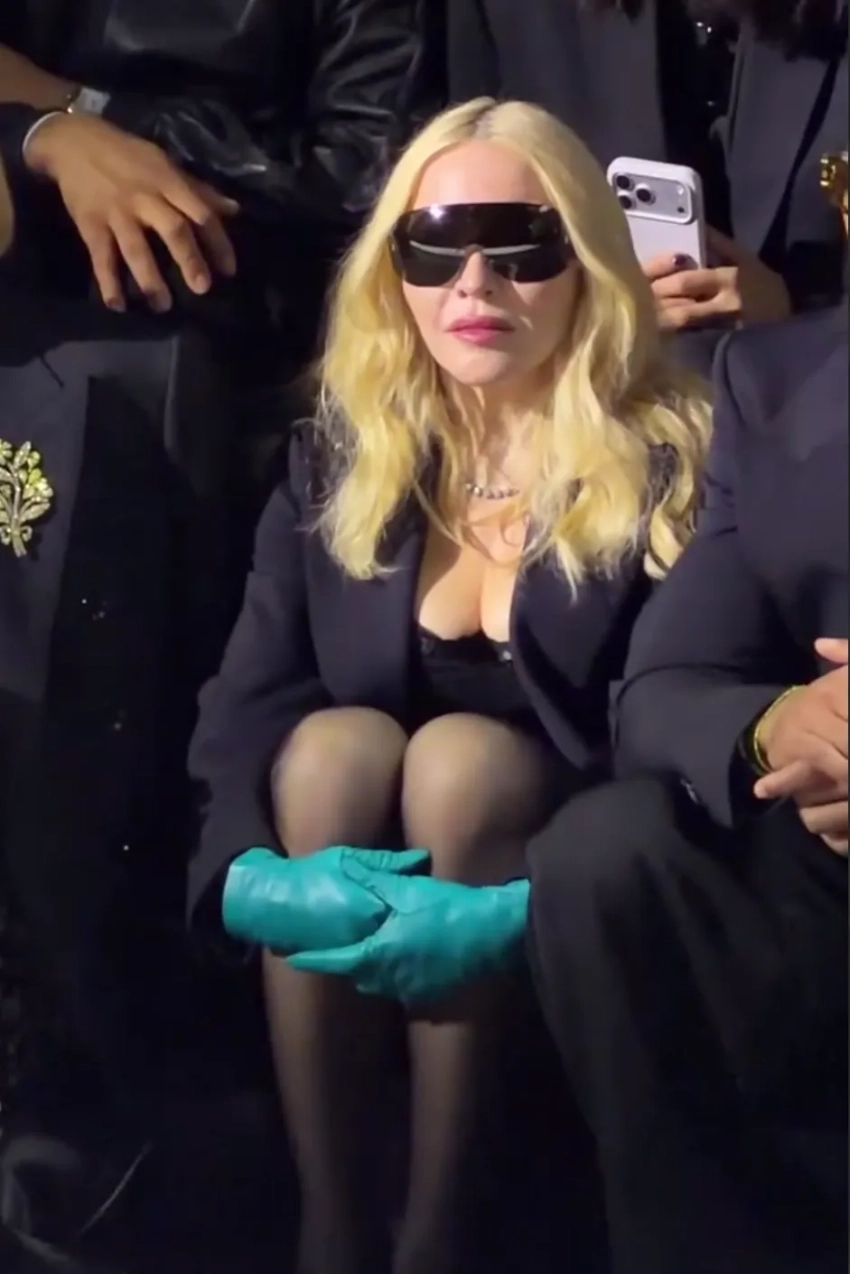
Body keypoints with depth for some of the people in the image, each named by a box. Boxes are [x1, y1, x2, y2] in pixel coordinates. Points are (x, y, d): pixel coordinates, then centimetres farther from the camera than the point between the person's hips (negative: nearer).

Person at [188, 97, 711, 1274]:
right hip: (359, 869, 3)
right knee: (335, 742, -27)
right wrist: (251, 874, -29)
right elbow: (244, 701, -8)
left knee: (461, 756, -30)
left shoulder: (672, 464, -10)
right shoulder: (341, 460, 1)